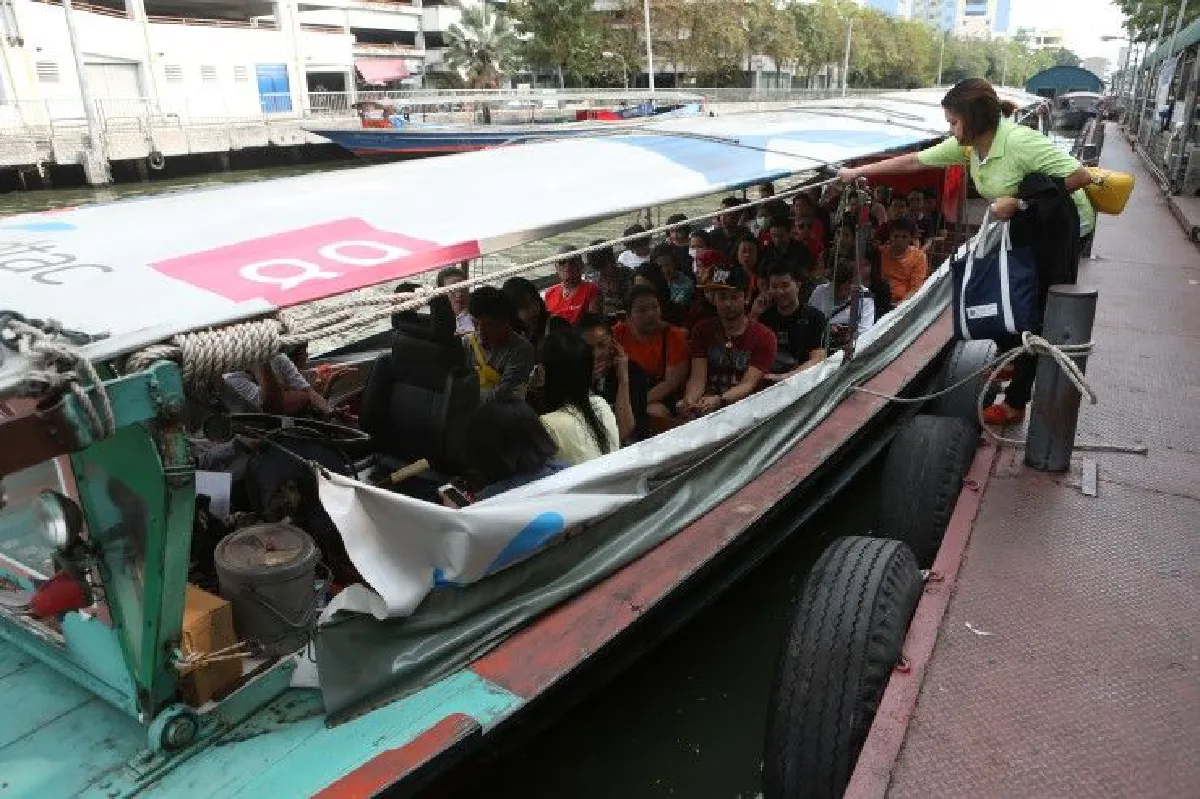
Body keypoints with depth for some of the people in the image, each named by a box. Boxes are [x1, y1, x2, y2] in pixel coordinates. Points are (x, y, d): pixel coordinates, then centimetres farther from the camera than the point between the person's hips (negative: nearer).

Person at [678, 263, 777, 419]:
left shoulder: (764, 337, -2)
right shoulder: (703, 330, 9)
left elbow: (748, 384, -11)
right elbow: (698, 377, -1)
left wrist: (719, 400, -30)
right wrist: (689, 401, -24)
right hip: (706, 402, 2)